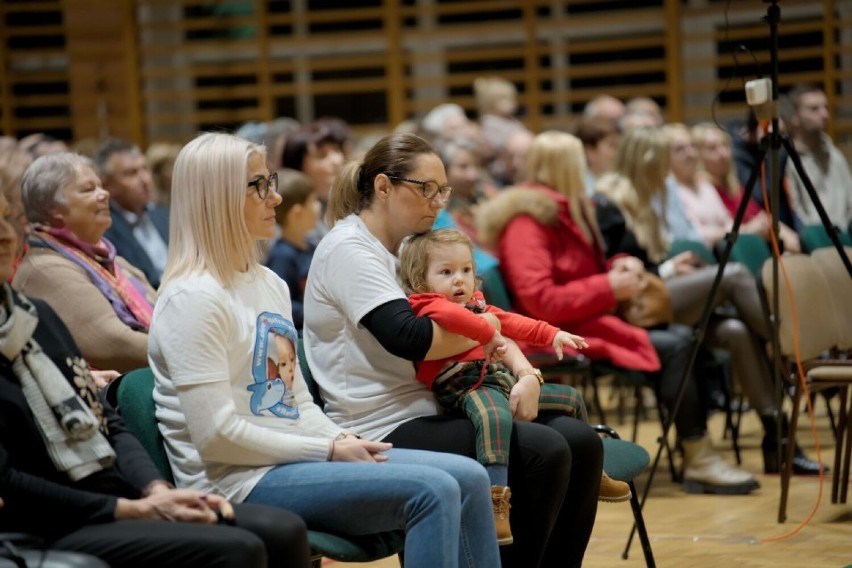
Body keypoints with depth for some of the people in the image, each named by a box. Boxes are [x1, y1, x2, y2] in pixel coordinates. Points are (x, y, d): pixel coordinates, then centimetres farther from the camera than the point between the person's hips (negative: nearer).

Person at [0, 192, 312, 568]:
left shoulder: (37, 314, 17)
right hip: (52, 533, -7)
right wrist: (135, 510, -14)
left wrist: (157, 491, -3)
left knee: (283, 531, -9)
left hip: (119, 496, 8)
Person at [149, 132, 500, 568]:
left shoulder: (269, 284, 14)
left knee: (468, 478, -3)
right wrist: (331, 451, -14)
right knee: (432, 492, -21)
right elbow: (216, 436, -19)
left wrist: (344, 441, -1)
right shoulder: (194, 298, -14)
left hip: (293, 458, 9)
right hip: (241, 480, -9)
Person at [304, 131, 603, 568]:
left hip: (432, 412, 9)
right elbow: (408, 337, -25)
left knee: (582, 442, -5)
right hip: (385, 430, -9)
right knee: (544, 451, -23)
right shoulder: (348, 249, -12)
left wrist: (525, 372, -5)